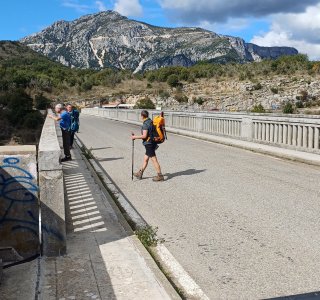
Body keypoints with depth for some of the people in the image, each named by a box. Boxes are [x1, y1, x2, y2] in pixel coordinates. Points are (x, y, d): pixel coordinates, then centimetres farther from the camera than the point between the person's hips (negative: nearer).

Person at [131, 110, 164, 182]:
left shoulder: (145, 124, -18)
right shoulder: (151, 122, 11)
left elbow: (144, 136, -23)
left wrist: (135, 137, -13)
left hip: (149, 144, -9)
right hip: (152, 143, 9)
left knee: (154, 160, -4)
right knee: (145, 159, 16)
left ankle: (160, 176, 0)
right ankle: (140, 173, 26)